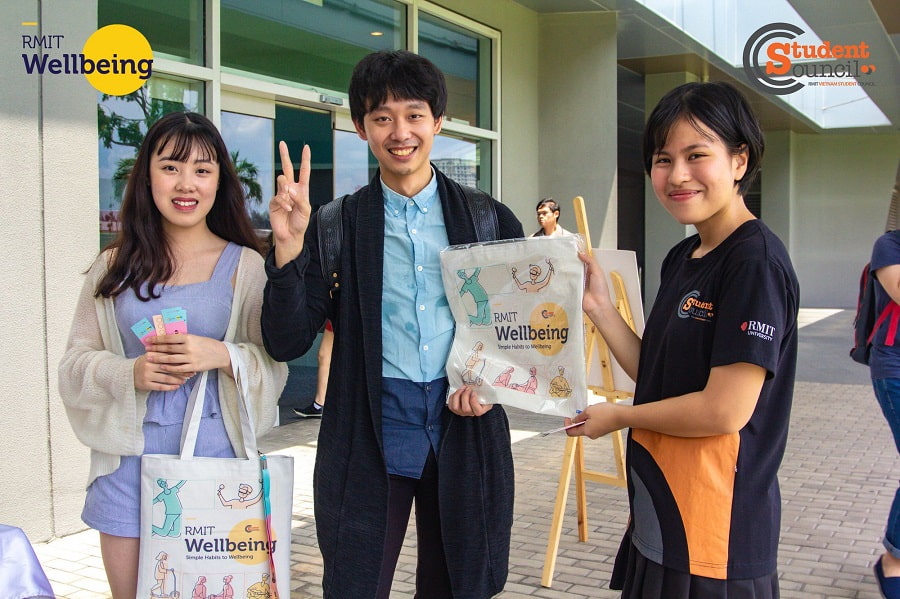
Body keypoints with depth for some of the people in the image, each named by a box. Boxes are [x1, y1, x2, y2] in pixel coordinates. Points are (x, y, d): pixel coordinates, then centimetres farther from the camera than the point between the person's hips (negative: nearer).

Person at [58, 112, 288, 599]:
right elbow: (76, 362, 6)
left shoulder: (244, 266, 0)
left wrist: (223, 356, -21)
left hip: (213, 456, -2)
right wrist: (130, 373, -14)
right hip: (128, 462, 2)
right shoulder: (115, 266, 6)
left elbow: (273, 364, -2)